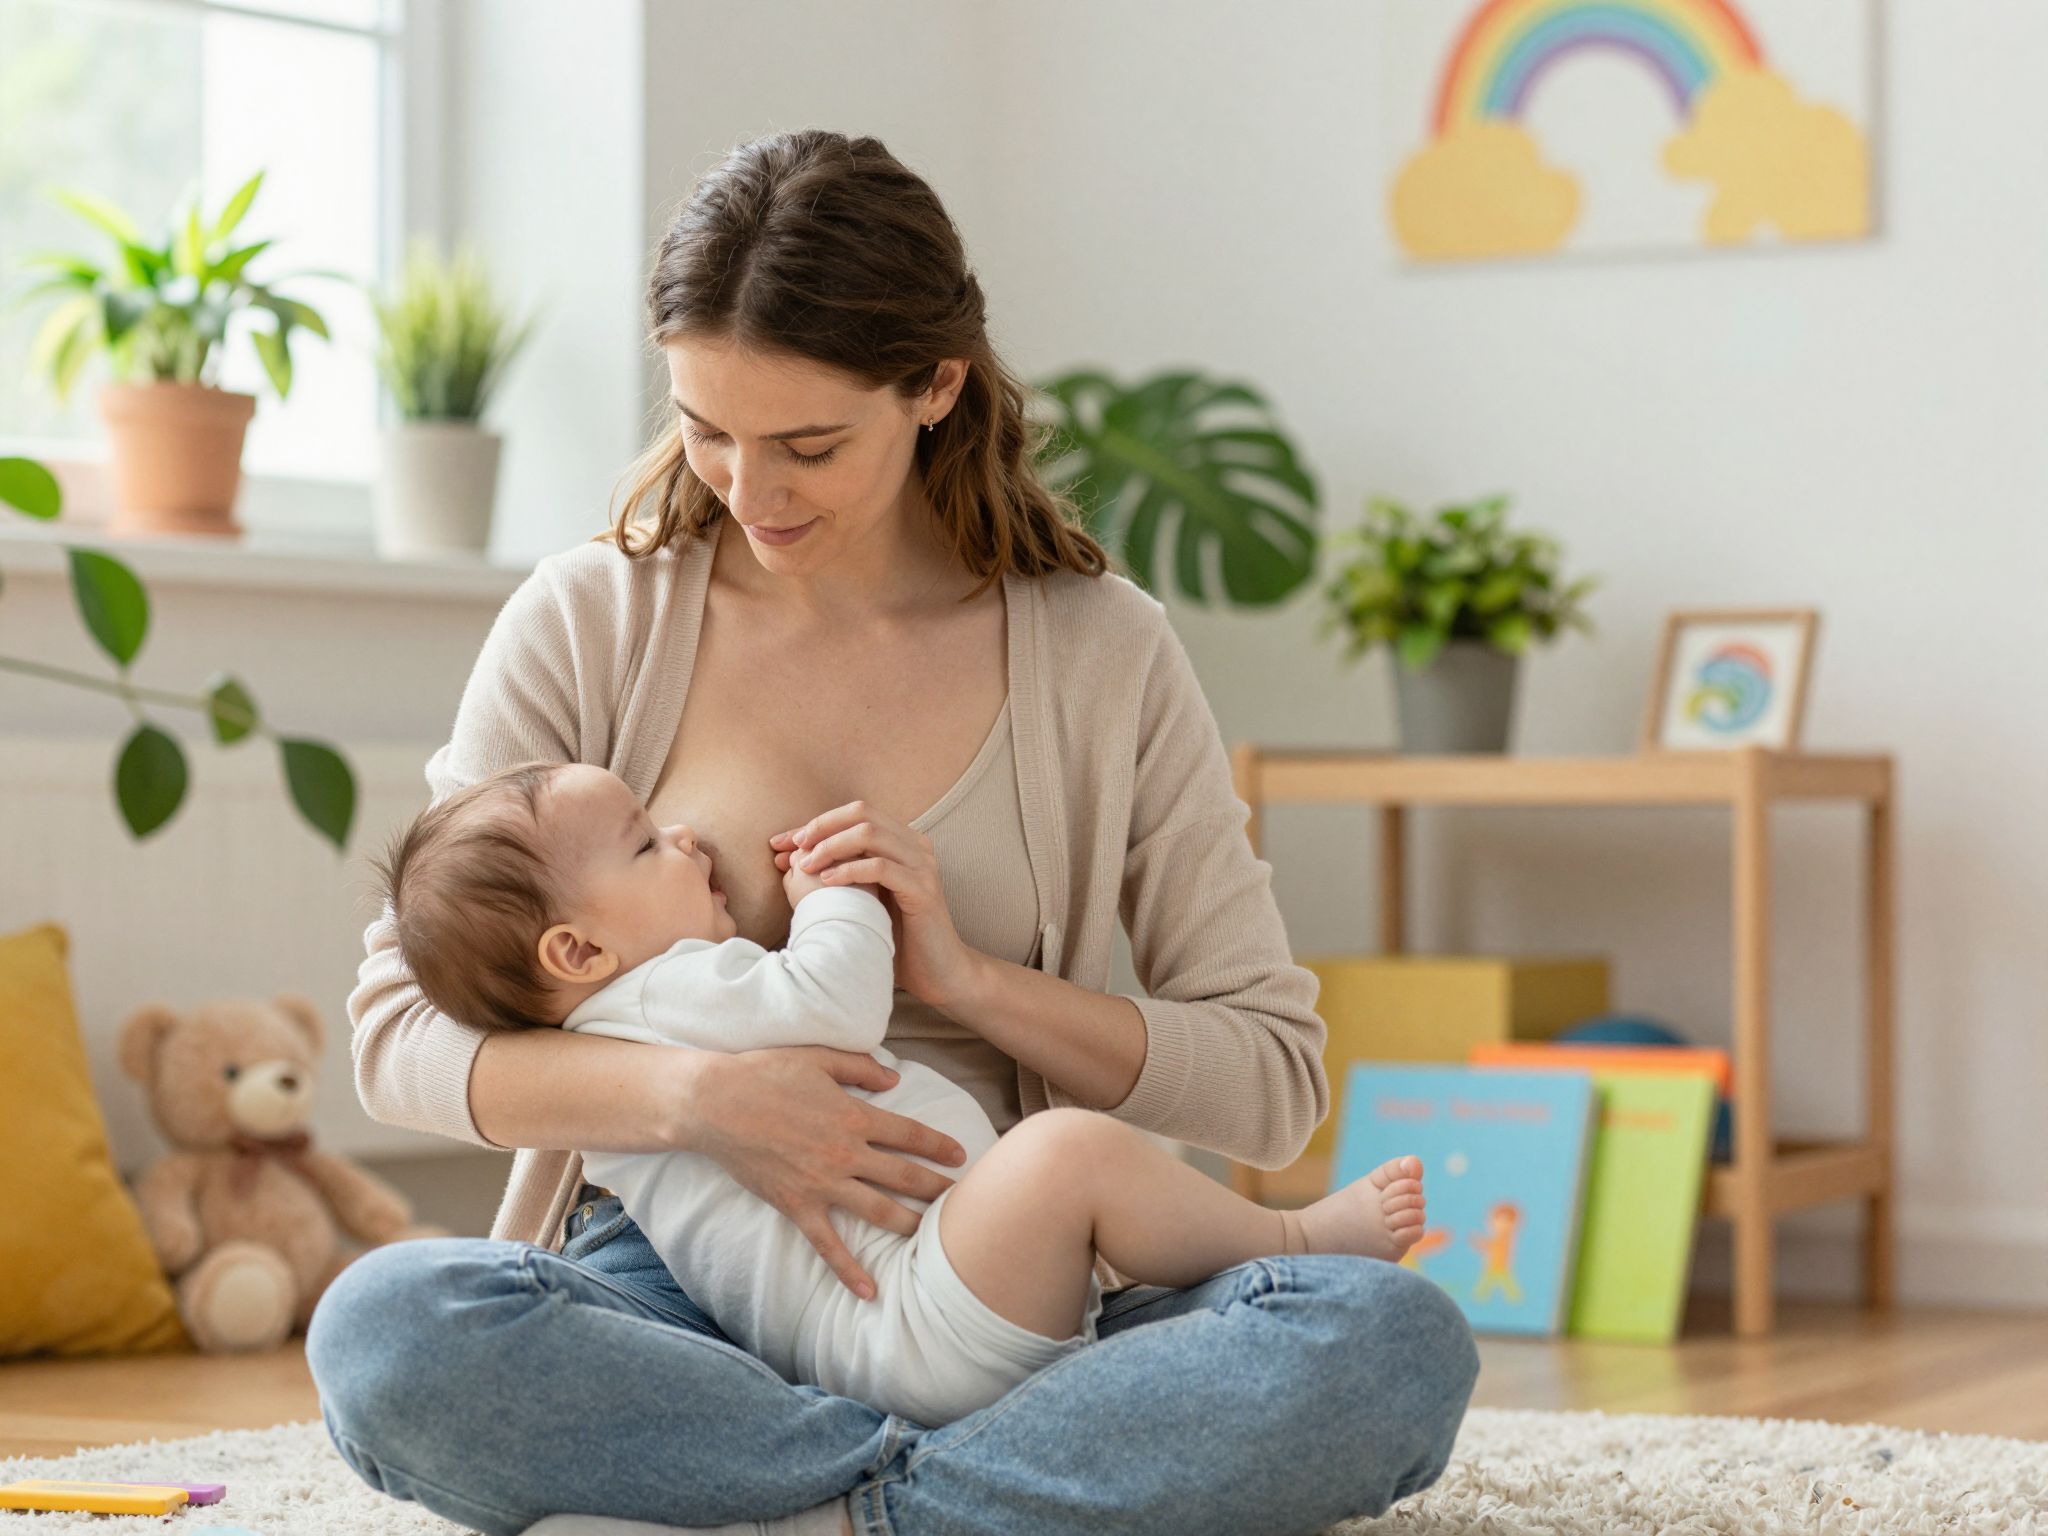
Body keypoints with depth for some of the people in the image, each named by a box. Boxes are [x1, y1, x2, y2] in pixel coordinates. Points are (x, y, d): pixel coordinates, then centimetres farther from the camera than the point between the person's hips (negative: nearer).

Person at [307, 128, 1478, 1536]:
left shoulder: (1101, 653, 5)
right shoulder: (592, 624, 5)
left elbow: (1275, 1079, 4)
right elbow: (400, 1030, 0)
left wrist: (967, 979, -11)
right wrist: (692, 1095, -19)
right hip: (677, 1292, 0)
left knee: (1396, 1343, -29)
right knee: (384, 1329, -35)